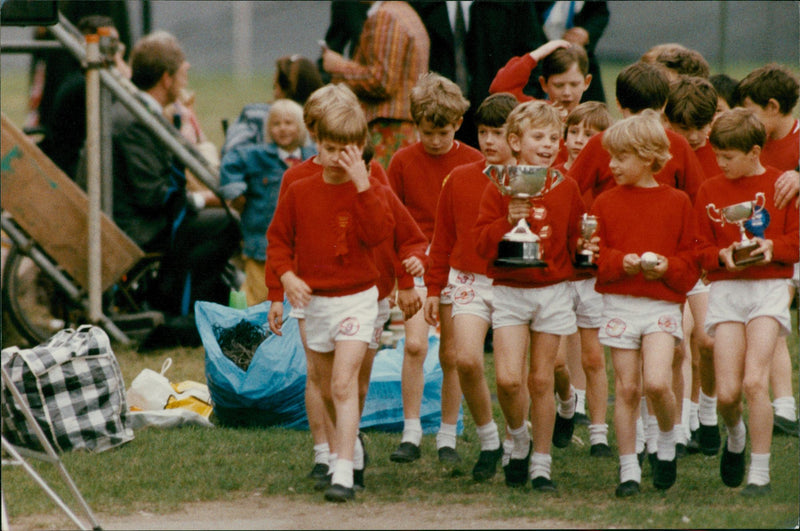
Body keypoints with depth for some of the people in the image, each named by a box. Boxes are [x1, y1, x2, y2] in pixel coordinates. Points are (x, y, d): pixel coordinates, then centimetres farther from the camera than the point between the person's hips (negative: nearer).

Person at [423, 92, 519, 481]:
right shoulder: (459, 179, 5)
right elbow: (443, 239, 13)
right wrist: (434, 289, 13)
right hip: (469, 281, 1)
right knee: (466, 359, -16)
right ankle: (488, 442, 2)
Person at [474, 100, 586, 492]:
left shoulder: (566, 189, 4)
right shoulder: (500, 189, -4)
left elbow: (576, 239, 13)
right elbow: (481, 242, -9)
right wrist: (508, 222, -23)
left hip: (553, 290, 2)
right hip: (509, 290, -2)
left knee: (542, 379, 5)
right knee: (508, 378, -14)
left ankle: (541, 463, 14)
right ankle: (518, 440, 15)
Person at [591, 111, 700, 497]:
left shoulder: (677, 203, 3)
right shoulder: (605, 203, 6)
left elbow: (690, 260, 5)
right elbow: (594, 257, 4)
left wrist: (666, 265, -14)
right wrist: (621, 262, -14)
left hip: (662, 303, -2)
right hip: (619, 302, 2)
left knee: (656, 382, -17)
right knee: (627, 388, 0)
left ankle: (667, 439, 12)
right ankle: (628, 470, 7)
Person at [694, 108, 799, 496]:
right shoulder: (710, 191, 7)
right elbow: (701, 250, 8)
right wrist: (722, 256, -13)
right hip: (726, 288, 2)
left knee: (754, 382, -16)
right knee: (727, 392, -5)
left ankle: (760, 474, -7)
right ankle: (735, 435, 31)